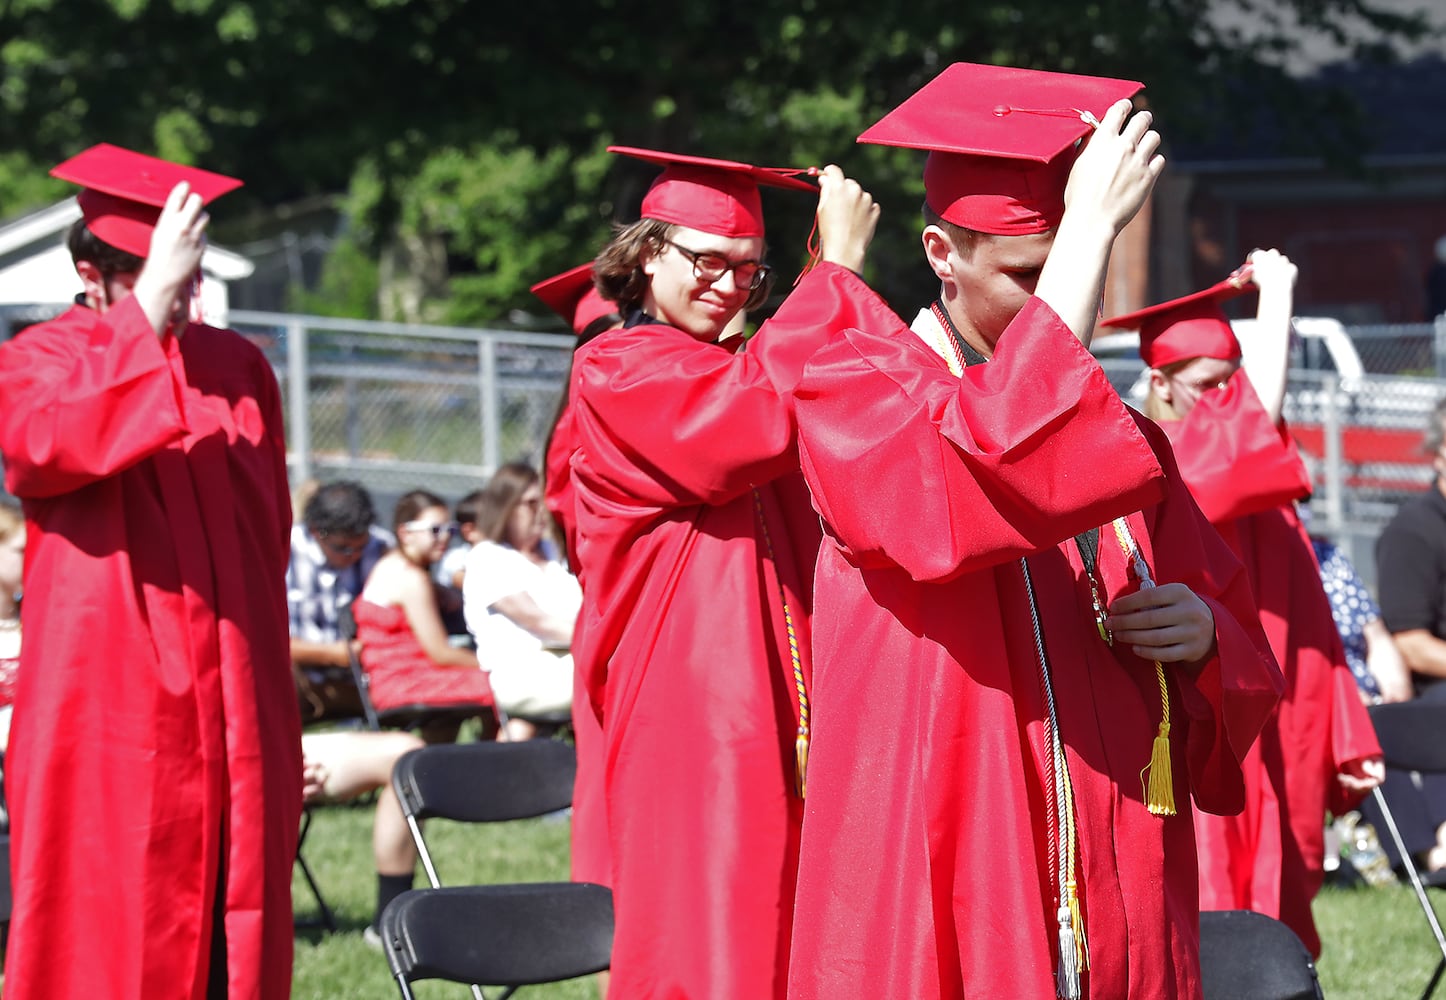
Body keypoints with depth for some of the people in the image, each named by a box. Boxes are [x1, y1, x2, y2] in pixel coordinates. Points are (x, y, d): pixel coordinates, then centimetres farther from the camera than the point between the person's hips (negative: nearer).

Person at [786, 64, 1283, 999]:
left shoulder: (1123, 439, 13)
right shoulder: (854, 390, -4)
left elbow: (1249, 673, 18)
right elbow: (998, 468, -25)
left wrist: (1204, 636, -5)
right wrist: (1092, 227, -21)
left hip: (1122, 919, 6)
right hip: (937, 916, -5)